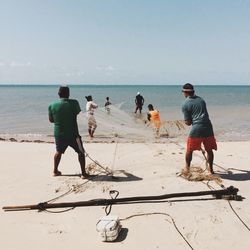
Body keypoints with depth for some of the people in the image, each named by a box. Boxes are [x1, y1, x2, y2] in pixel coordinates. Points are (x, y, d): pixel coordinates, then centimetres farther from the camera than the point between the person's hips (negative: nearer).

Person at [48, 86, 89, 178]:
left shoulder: (52, 105, -4)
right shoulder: (74, 103, -12)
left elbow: (51, 120, 7)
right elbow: (77, 113, 3)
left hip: (59, 134, 3)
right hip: (72, 134, -3)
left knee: (59, 152, 25)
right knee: (81, 152, 11)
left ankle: (55, 171, 34)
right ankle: (83, 173, 10)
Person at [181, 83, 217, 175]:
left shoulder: (185, 104, -1)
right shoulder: (201, 99, 15)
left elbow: (188, 122, -1)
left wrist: (186, 121, 19)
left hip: (196, 129, -4)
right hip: (208, 128, 4)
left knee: (189, 150, 14)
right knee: (209, 150, 17)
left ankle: (187, 168, 21)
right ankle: (210, 169, 24)